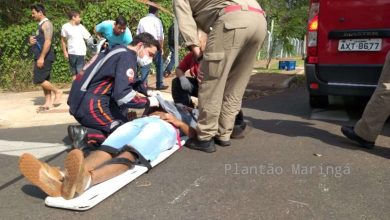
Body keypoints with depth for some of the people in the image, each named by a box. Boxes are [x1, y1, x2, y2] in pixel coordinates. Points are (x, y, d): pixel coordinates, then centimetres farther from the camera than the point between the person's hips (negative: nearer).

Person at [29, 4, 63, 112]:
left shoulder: (46, 24, -10)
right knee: (44, 80, 7)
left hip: (45, 57, -10)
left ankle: (57, 91, 1)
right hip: (40, 57, 10)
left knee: (38, 80, -12)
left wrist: (41, 57, -24)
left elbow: (48, 42, -20)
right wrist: (31, 41, 6)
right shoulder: (41, 25, 19)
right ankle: (48, 103, 9)